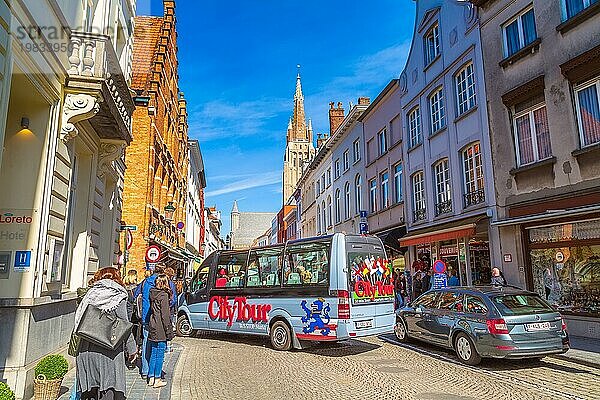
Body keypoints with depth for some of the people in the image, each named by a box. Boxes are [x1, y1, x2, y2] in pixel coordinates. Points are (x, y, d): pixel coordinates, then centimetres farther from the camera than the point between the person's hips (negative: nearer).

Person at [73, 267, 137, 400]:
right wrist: (132, 348, 2)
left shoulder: (90, 294, 11)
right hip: (109, 348, -5)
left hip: (86, 348, 5)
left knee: (89, 387, 13)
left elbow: (78, 319, 9)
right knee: (110, 389, 1)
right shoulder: (118, 295, -4)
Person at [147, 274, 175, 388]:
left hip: (153, 328, 8)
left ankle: (151, 378, 22)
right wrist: (169, 332, -12)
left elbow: (152, 311, 14)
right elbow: (165, 315, -16)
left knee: (153, 353, 14)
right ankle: (157, 380, 8)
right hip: (161, 330, -8)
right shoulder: (164, 295, -15)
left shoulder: (153, 294, 8)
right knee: (160, 354, 1)